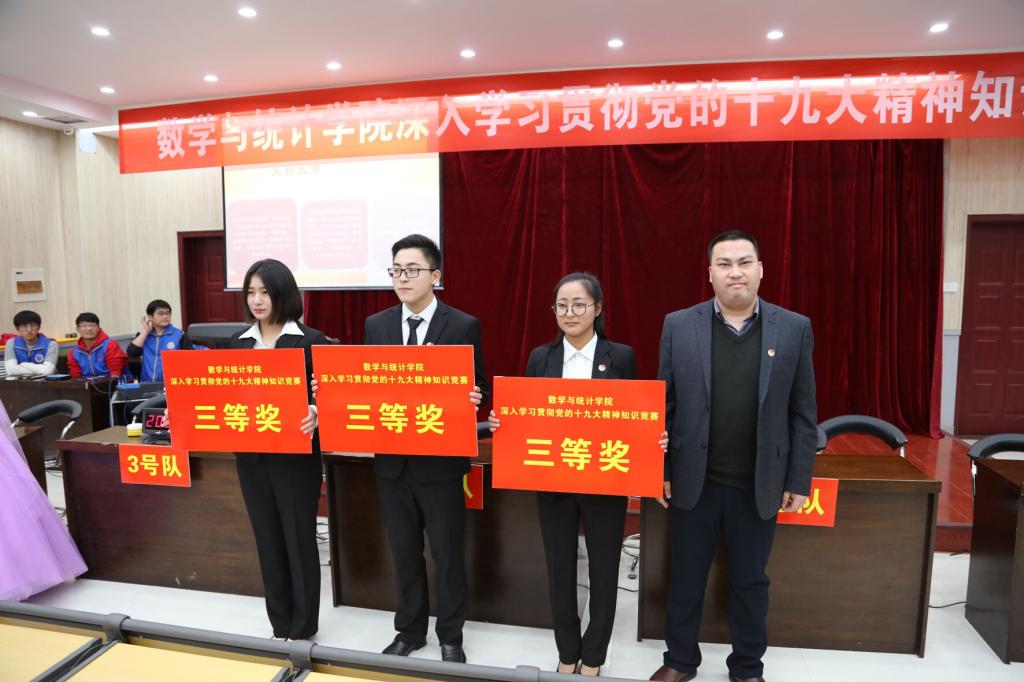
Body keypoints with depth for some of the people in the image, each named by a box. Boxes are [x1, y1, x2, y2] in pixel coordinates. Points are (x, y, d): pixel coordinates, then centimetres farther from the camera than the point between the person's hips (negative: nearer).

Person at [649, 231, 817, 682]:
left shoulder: (794, 328, -2)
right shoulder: (679, 325, -4)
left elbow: (803, 414, 1)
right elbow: (663, 405, -1)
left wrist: (798, 481, 0)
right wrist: (660, 471, -2)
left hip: (759, 486, 1)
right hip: (694, 482, 0)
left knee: (750, 582, 18)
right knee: (685, 578, 15)